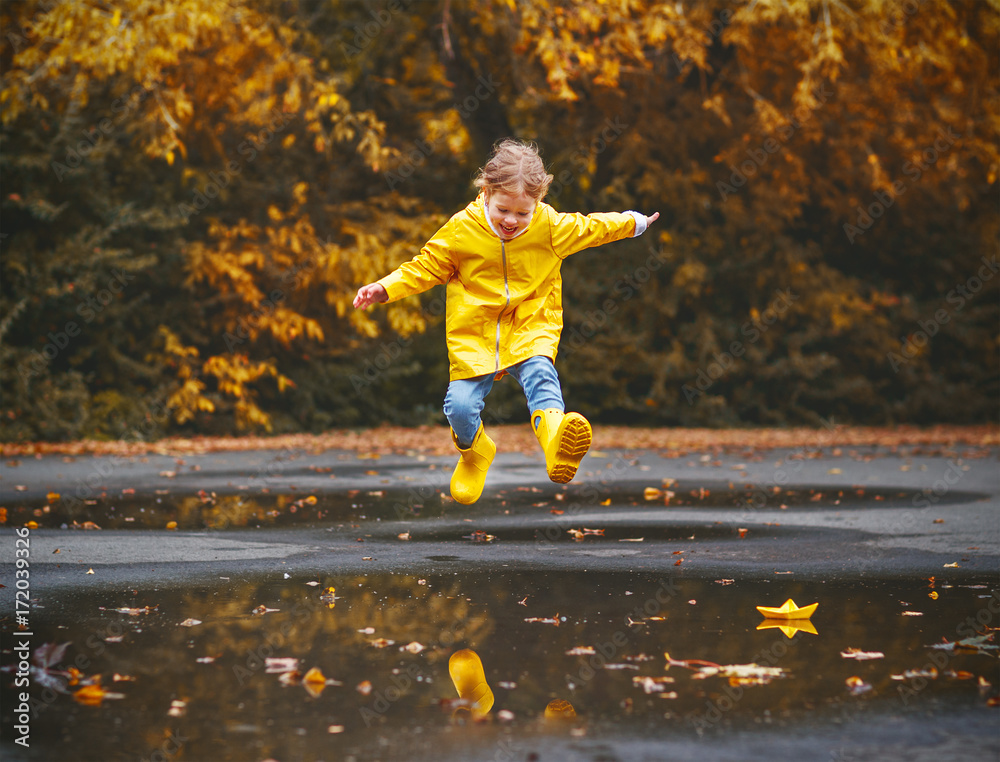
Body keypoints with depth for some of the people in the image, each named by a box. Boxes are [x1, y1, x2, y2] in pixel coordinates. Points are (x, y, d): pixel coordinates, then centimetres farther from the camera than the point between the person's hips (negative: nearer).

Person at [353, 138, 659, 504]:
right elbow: (425, 268, 5)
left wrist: (633, 223, 29)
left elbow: (589, 228, 18)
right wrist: (384, 288, -8)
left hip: (530, 329, 0)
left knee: (540, 374, -31)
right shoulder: (462, 230, -6)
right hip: (474, 336, 0)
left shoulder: (551, 226, -2)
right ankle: (474, 452, 22)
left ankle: (556, 437, -58)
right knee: (460, 405, -13)